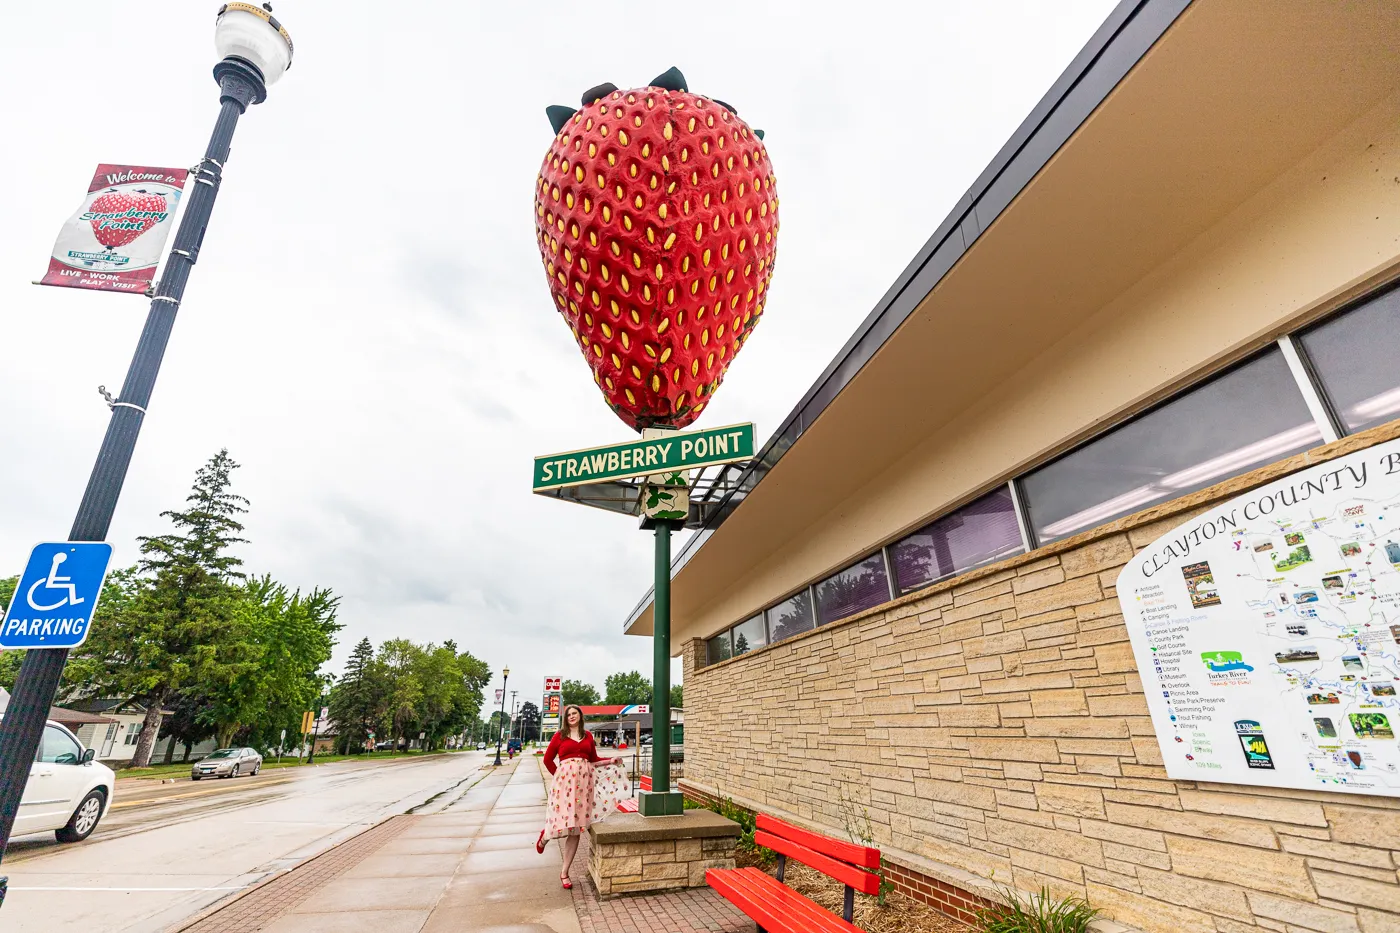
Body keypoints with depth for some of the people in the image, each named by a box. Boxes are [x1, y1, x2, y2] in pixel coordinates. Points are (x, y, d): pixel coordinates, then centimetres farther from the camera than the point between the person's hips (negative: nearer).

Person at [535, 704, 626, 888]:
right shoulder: (560, 735, 4)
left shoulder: (587, 736, 13)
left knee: (575, 828, 3)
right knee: (564, 823, -7)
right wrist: (558, 775, 2)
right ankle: (545, 836, 30)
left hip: (584, 780, 3)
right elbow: (548, 759, 8)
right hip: (565, 779, -3)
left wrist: (611, 760, 4)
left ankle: (564, 872, 16)